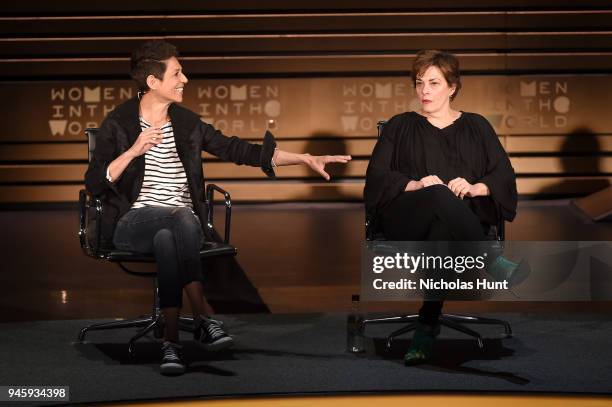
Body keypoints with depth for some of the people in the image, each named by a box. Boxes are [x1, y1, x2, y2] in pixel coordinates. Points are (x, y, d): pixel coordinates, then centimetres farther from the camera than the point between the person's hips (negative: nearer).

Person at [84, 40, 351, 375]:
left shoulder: (187, 123, 13)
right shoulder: (119, 123, 3)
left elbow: (239, 150, 12)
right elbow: (94, 184, -3)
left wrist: (305, 158, 8)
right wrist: (134, 151, -16)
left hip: (180, 224, 3)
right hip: (133, 223, -2)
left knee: (167, 240, -35)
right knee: (181, 217, -35)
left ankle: (171, 341, -34)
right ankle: (202, 319, -35)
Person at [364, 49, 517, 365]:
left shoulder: (476, 126, 22)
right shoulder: (400, 127, 21)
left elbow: (505, 177, 11)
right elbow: (376, 177, 7)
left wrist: (474, 187, -11)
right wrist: (416, 184, -12)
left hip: (466, 216, 0)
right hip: (405, 218, 0)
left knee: (442, 232, -40)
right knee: (440, 197, -38)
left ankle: (426, 329, -43)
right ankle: (494, 265, -43)